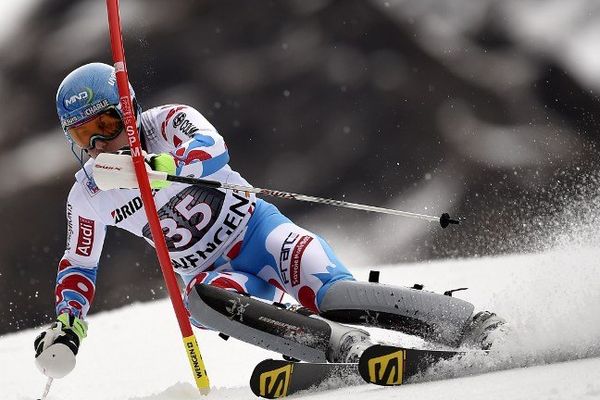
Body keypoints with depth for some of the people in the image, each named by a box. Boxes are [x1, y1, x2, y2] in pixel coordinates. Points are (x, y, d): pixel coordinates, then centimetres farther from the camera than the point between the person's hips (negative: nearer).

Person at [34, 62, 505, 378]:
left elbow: (211, 150, -30)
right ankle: (345, 346, -42)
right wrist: (68, 323, -3)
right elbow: (79, 266, 14)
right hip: (215, 275, 3)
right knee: (202, 299, -35)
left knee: (331, 296, -31)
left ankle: (469, 325, -26)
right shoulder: (87, 196, 2)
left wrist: (155, 166, -48)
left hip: (257, 231, -3)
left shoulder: (167, 122, -10)